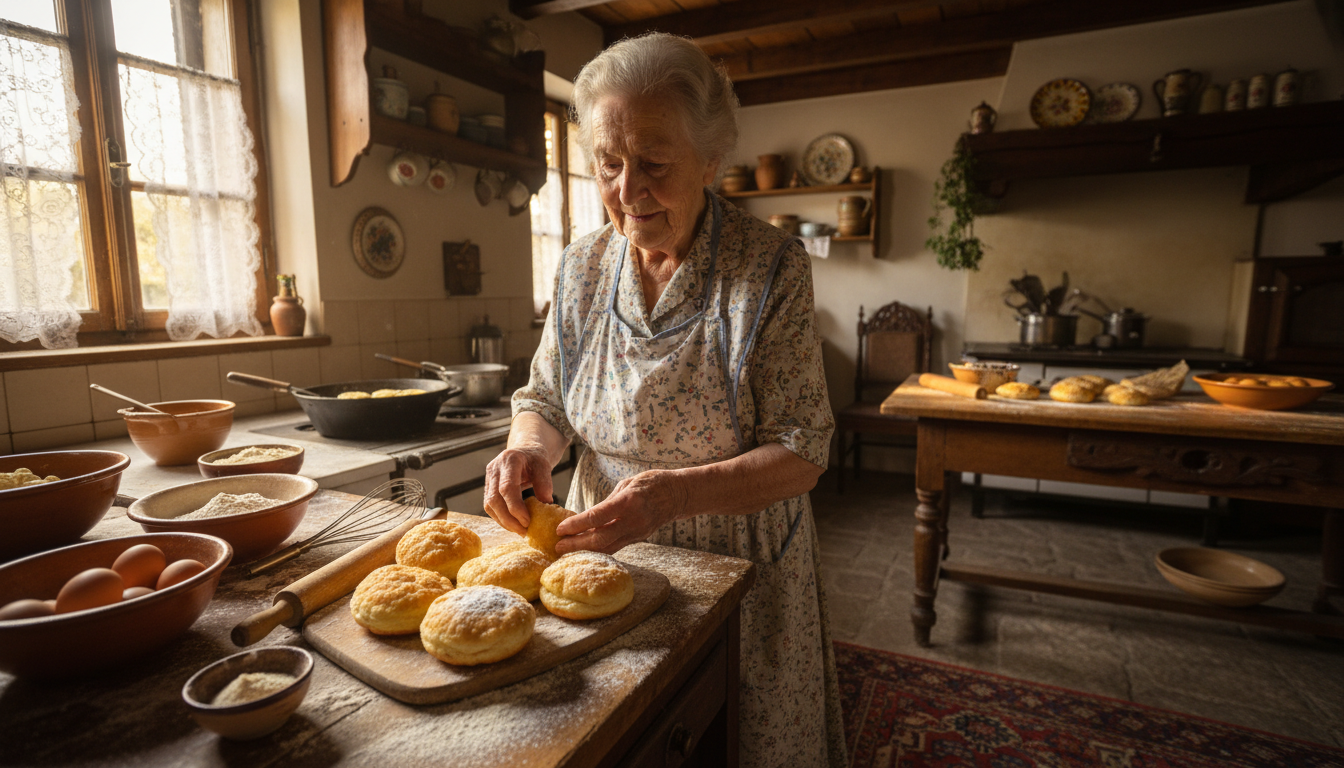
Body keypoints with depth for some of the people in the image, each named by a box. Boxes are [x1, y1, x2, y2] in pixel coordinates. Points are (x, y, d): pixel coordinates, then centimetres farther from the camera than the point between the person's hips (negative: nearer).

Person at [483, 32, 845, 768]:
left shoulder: (771, 266, -16)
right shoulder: (581, 268, -4)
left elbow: (801, 452, -18)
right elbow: (544, 398, 6)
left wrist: (675, 493, -34)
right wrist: (529, 446, -18)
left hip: (737, 565, -3)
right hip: (601, 551, 4)